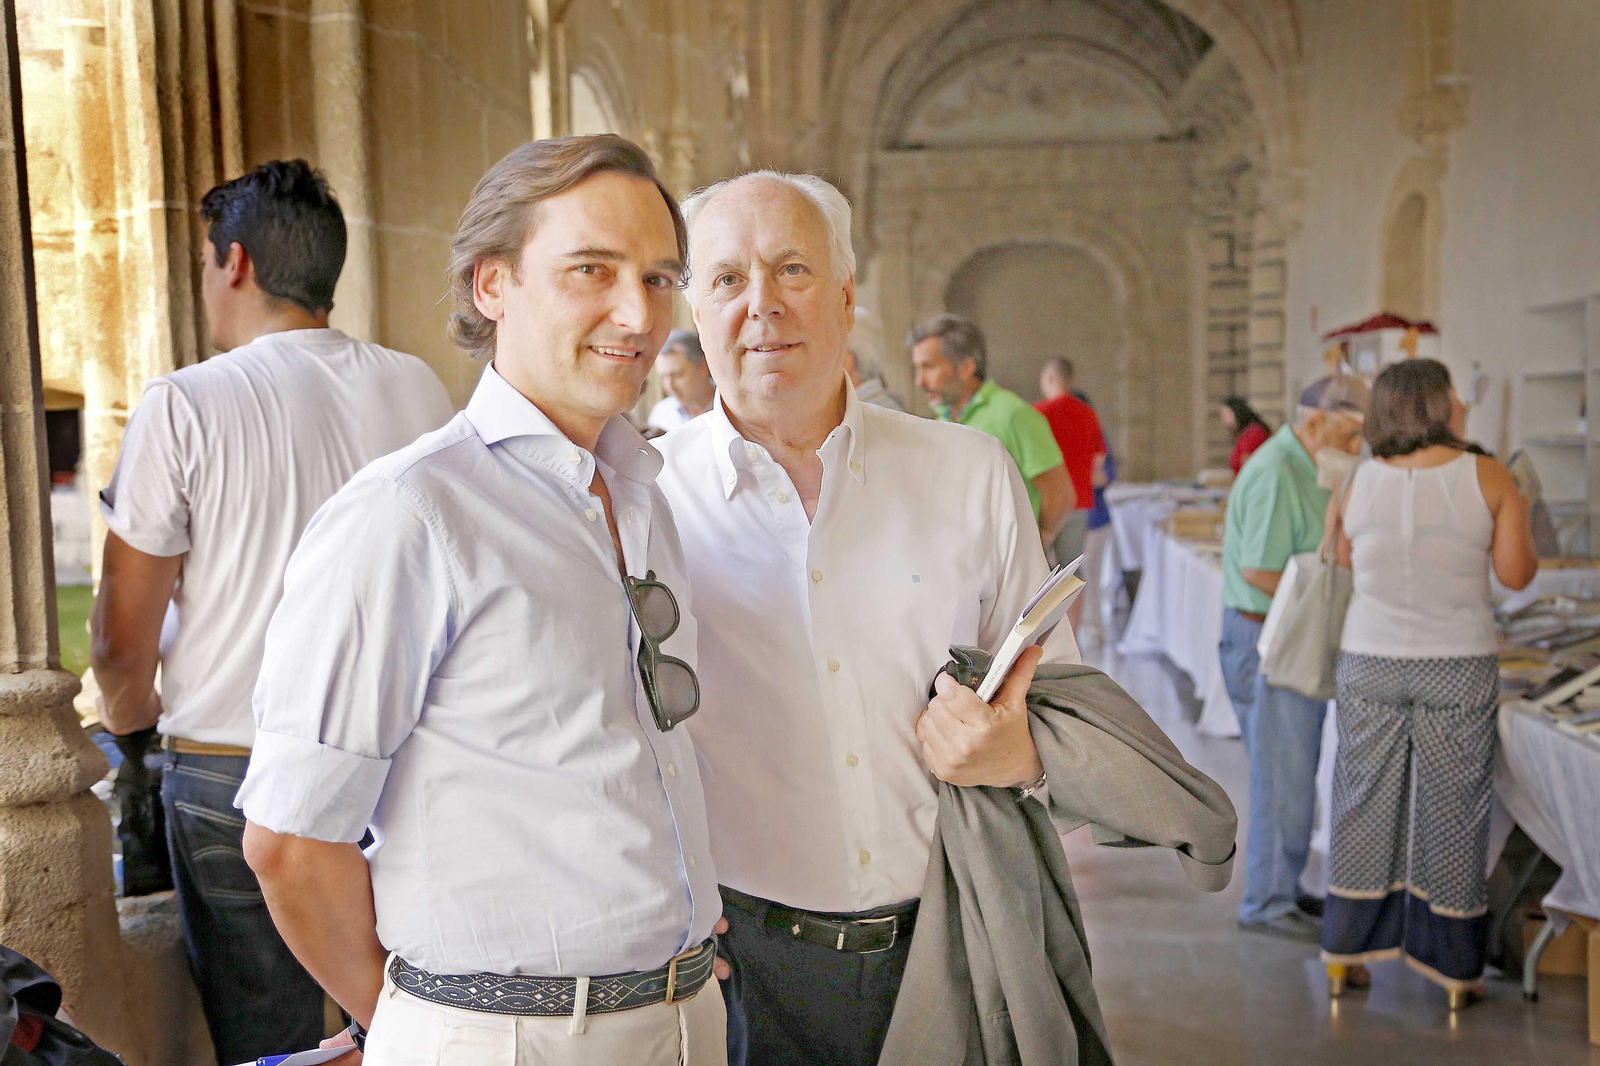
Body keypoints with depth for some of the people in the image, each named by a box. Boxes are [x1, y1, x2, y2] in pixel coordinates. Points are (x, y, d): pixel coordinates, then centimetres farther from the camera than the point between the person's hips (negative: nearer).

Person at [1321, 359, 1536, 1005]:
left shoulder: (1359, 482, -3)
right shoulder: (1489, 478, -8)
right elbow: (1515, 575, -3)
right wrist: (1520, 520, 13)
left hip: (1371, 665, 2)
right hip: (1459, 664, -1)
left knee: (1367, 802, 12)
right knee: (1451, 807, 9)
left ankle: (1348, 950, 21)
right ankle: (1452, 963, 20)